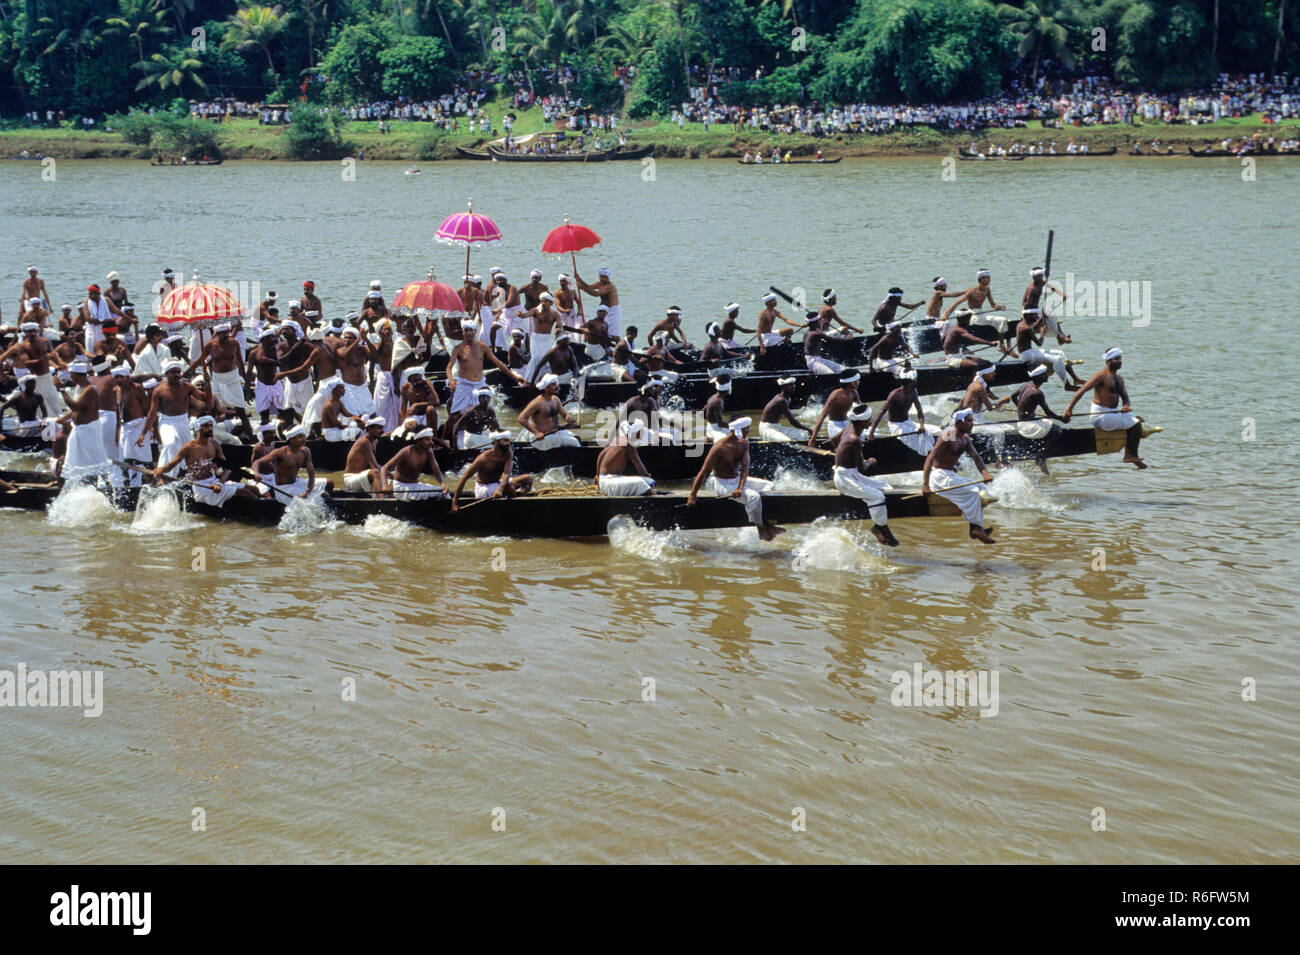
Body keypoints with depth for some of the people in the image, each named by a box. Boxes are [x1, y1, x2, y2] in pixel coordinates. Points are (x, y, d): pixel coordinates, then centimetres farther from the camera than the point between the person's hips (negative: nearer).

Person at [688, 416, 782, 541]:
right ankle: (761, 531, -15)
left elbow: (745, 467, -8)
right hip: (722, 484, -9)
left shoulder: (744, 443, 0)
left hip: (737, 480, 9)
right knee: (753, 496, -27)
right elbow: (703, 472, -23)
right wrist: (692, 496, -24)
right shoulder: (720, 447, -24)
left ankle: (766, 522, 5)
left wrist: (740, 488, -26)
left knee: (767, 486, 4)